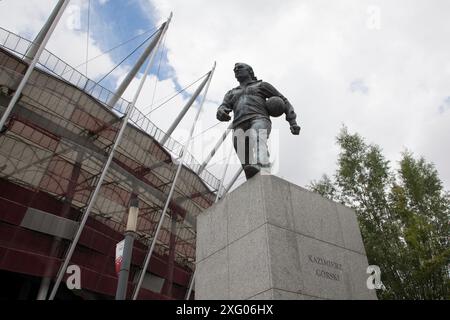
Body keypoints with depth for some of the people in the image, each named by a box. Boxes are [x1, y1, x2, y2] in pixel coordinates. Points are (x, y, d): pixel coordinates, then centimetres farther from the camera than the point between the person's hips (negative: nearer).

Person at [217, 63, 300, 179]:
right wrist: (221, 112, -10)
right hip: (239, 127, 4)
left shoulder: (261, 85, 28)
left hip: (259, 121, -3)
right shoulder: (231, 93, 37)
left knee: (256, 138, -40)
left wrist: (292, 122, 8)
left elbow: (283, 101, 24)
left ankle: (260, 166, -66)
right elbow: (222, 108, 18)